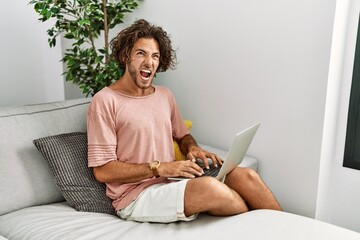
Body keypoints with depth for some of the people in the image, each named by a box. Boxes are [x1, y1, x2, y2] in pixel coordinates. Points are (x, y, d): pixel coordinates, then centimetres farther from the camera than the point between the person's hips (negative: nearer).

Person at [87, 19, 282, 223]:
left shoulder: (165, 95, 12)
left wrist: (193, 147, -1)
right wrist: (160, 167, -19)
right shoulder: (105, 101, -8)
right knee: (210, 188, -31)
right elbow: (103, 171, -12)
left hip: (172, 182, 6)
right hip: (136, 196, -6)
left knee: (246, 176, -16)